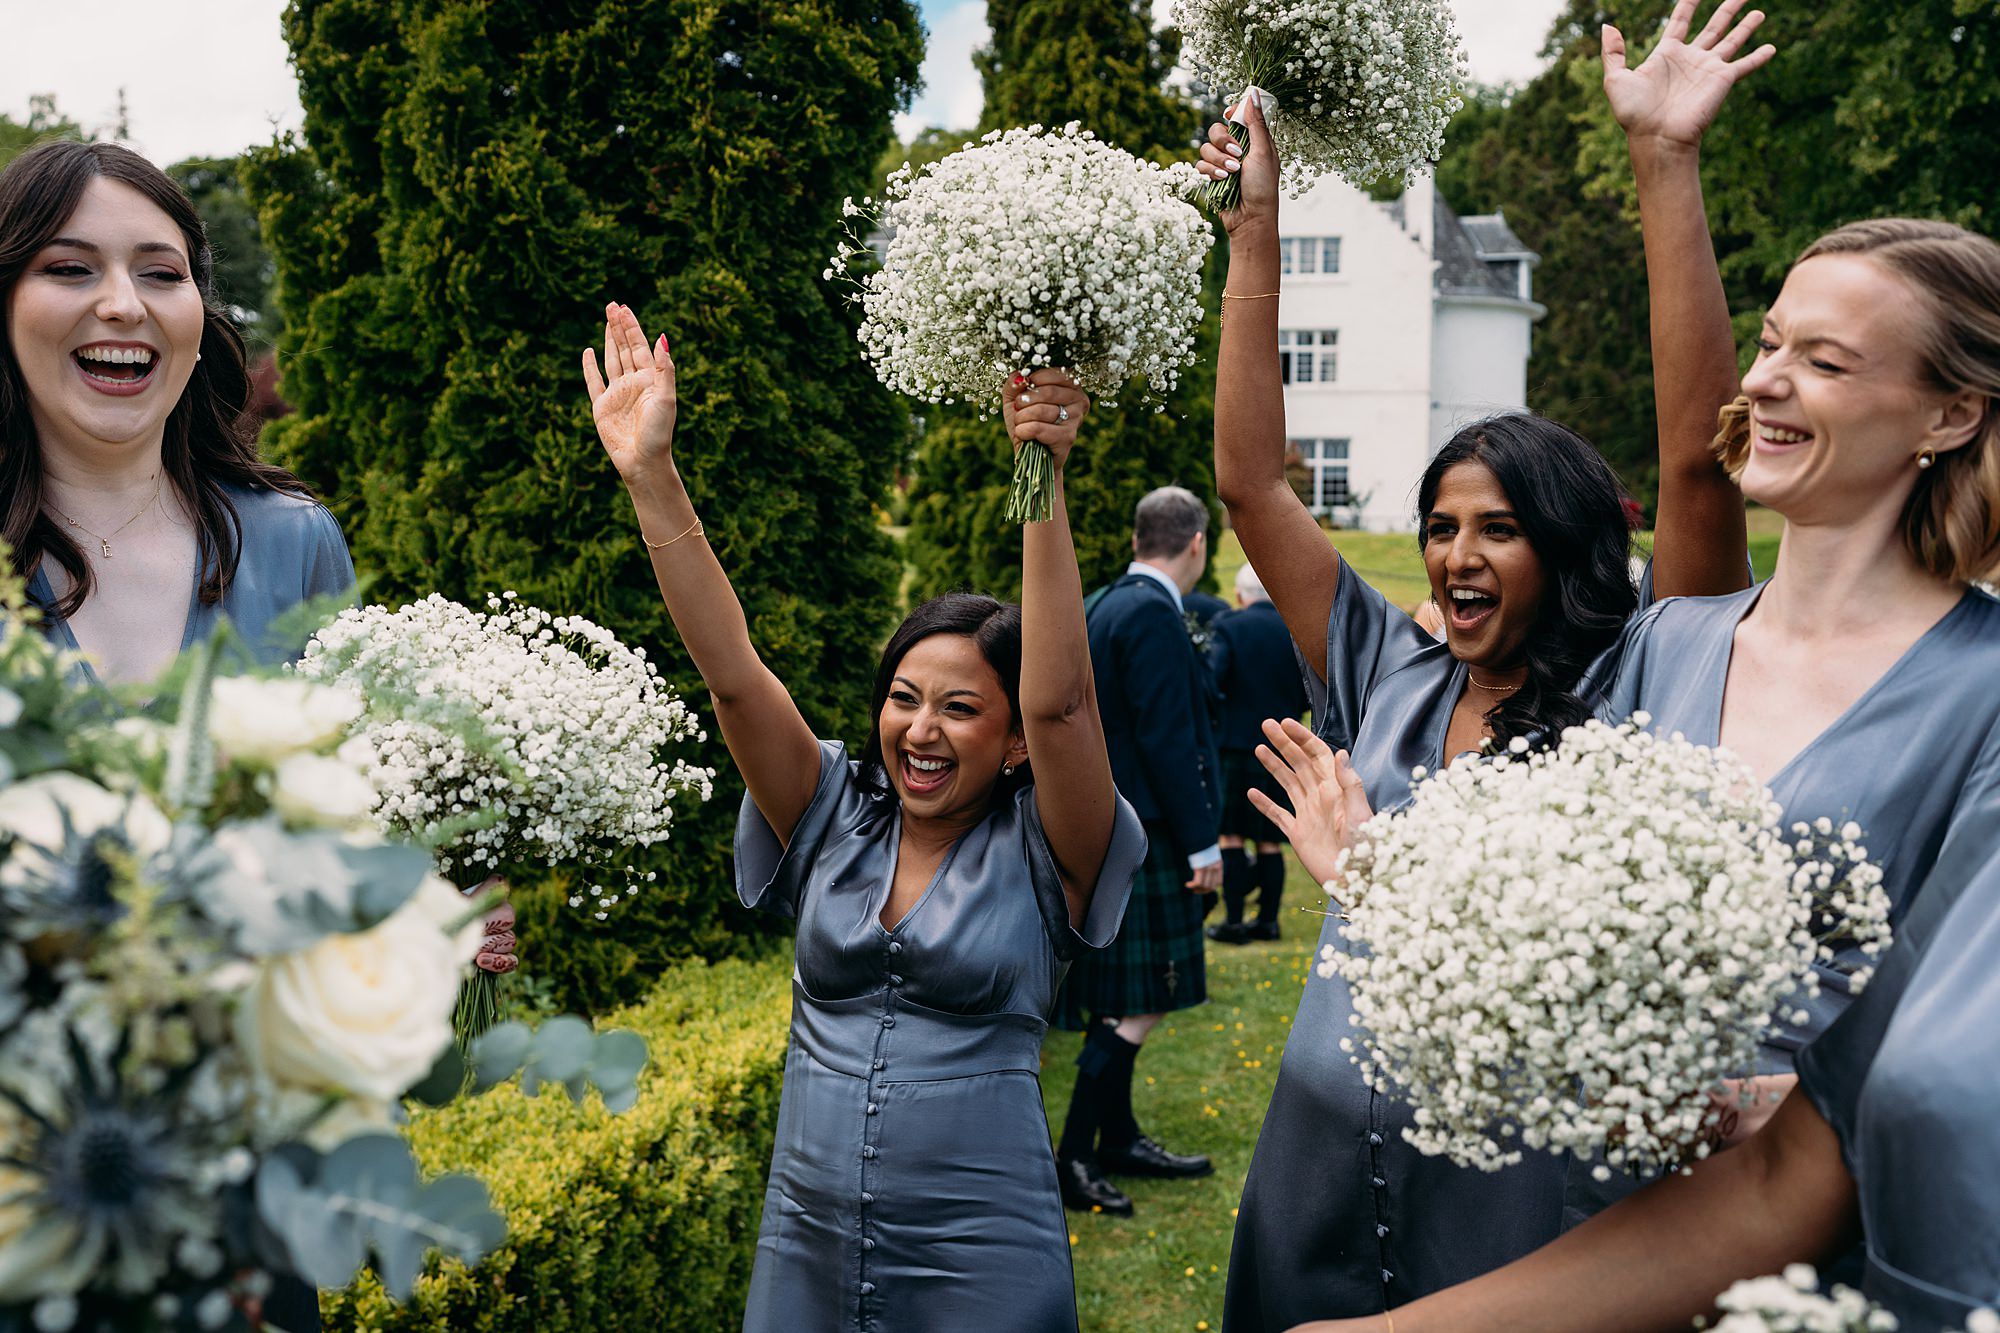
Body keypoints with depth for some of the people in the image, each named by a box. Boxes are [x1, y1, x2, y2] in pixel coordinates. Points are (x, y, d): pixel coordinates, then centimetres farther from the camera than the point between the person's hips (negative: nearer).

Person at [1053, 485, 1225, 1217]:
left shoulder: (1109, 605, 13)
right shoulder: (1153, 616, -17)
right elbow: (1167, 739, -21)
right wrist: (1201, 844, -17)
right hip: (1141, 838, -10)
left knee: (1119, 997, 17)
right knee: (1137, 1004, -5)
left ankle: (1119, 1137, 27)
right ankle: (1074, 1157, -2)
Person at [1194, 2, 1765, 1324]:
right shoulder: (1390, 677, 7)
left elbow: (1699, 460, -16)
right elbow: (1252, 481, 7)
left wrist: (1666, 168, -19)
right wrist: (1257, 230, 3)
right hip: (1323, 1162, 4)